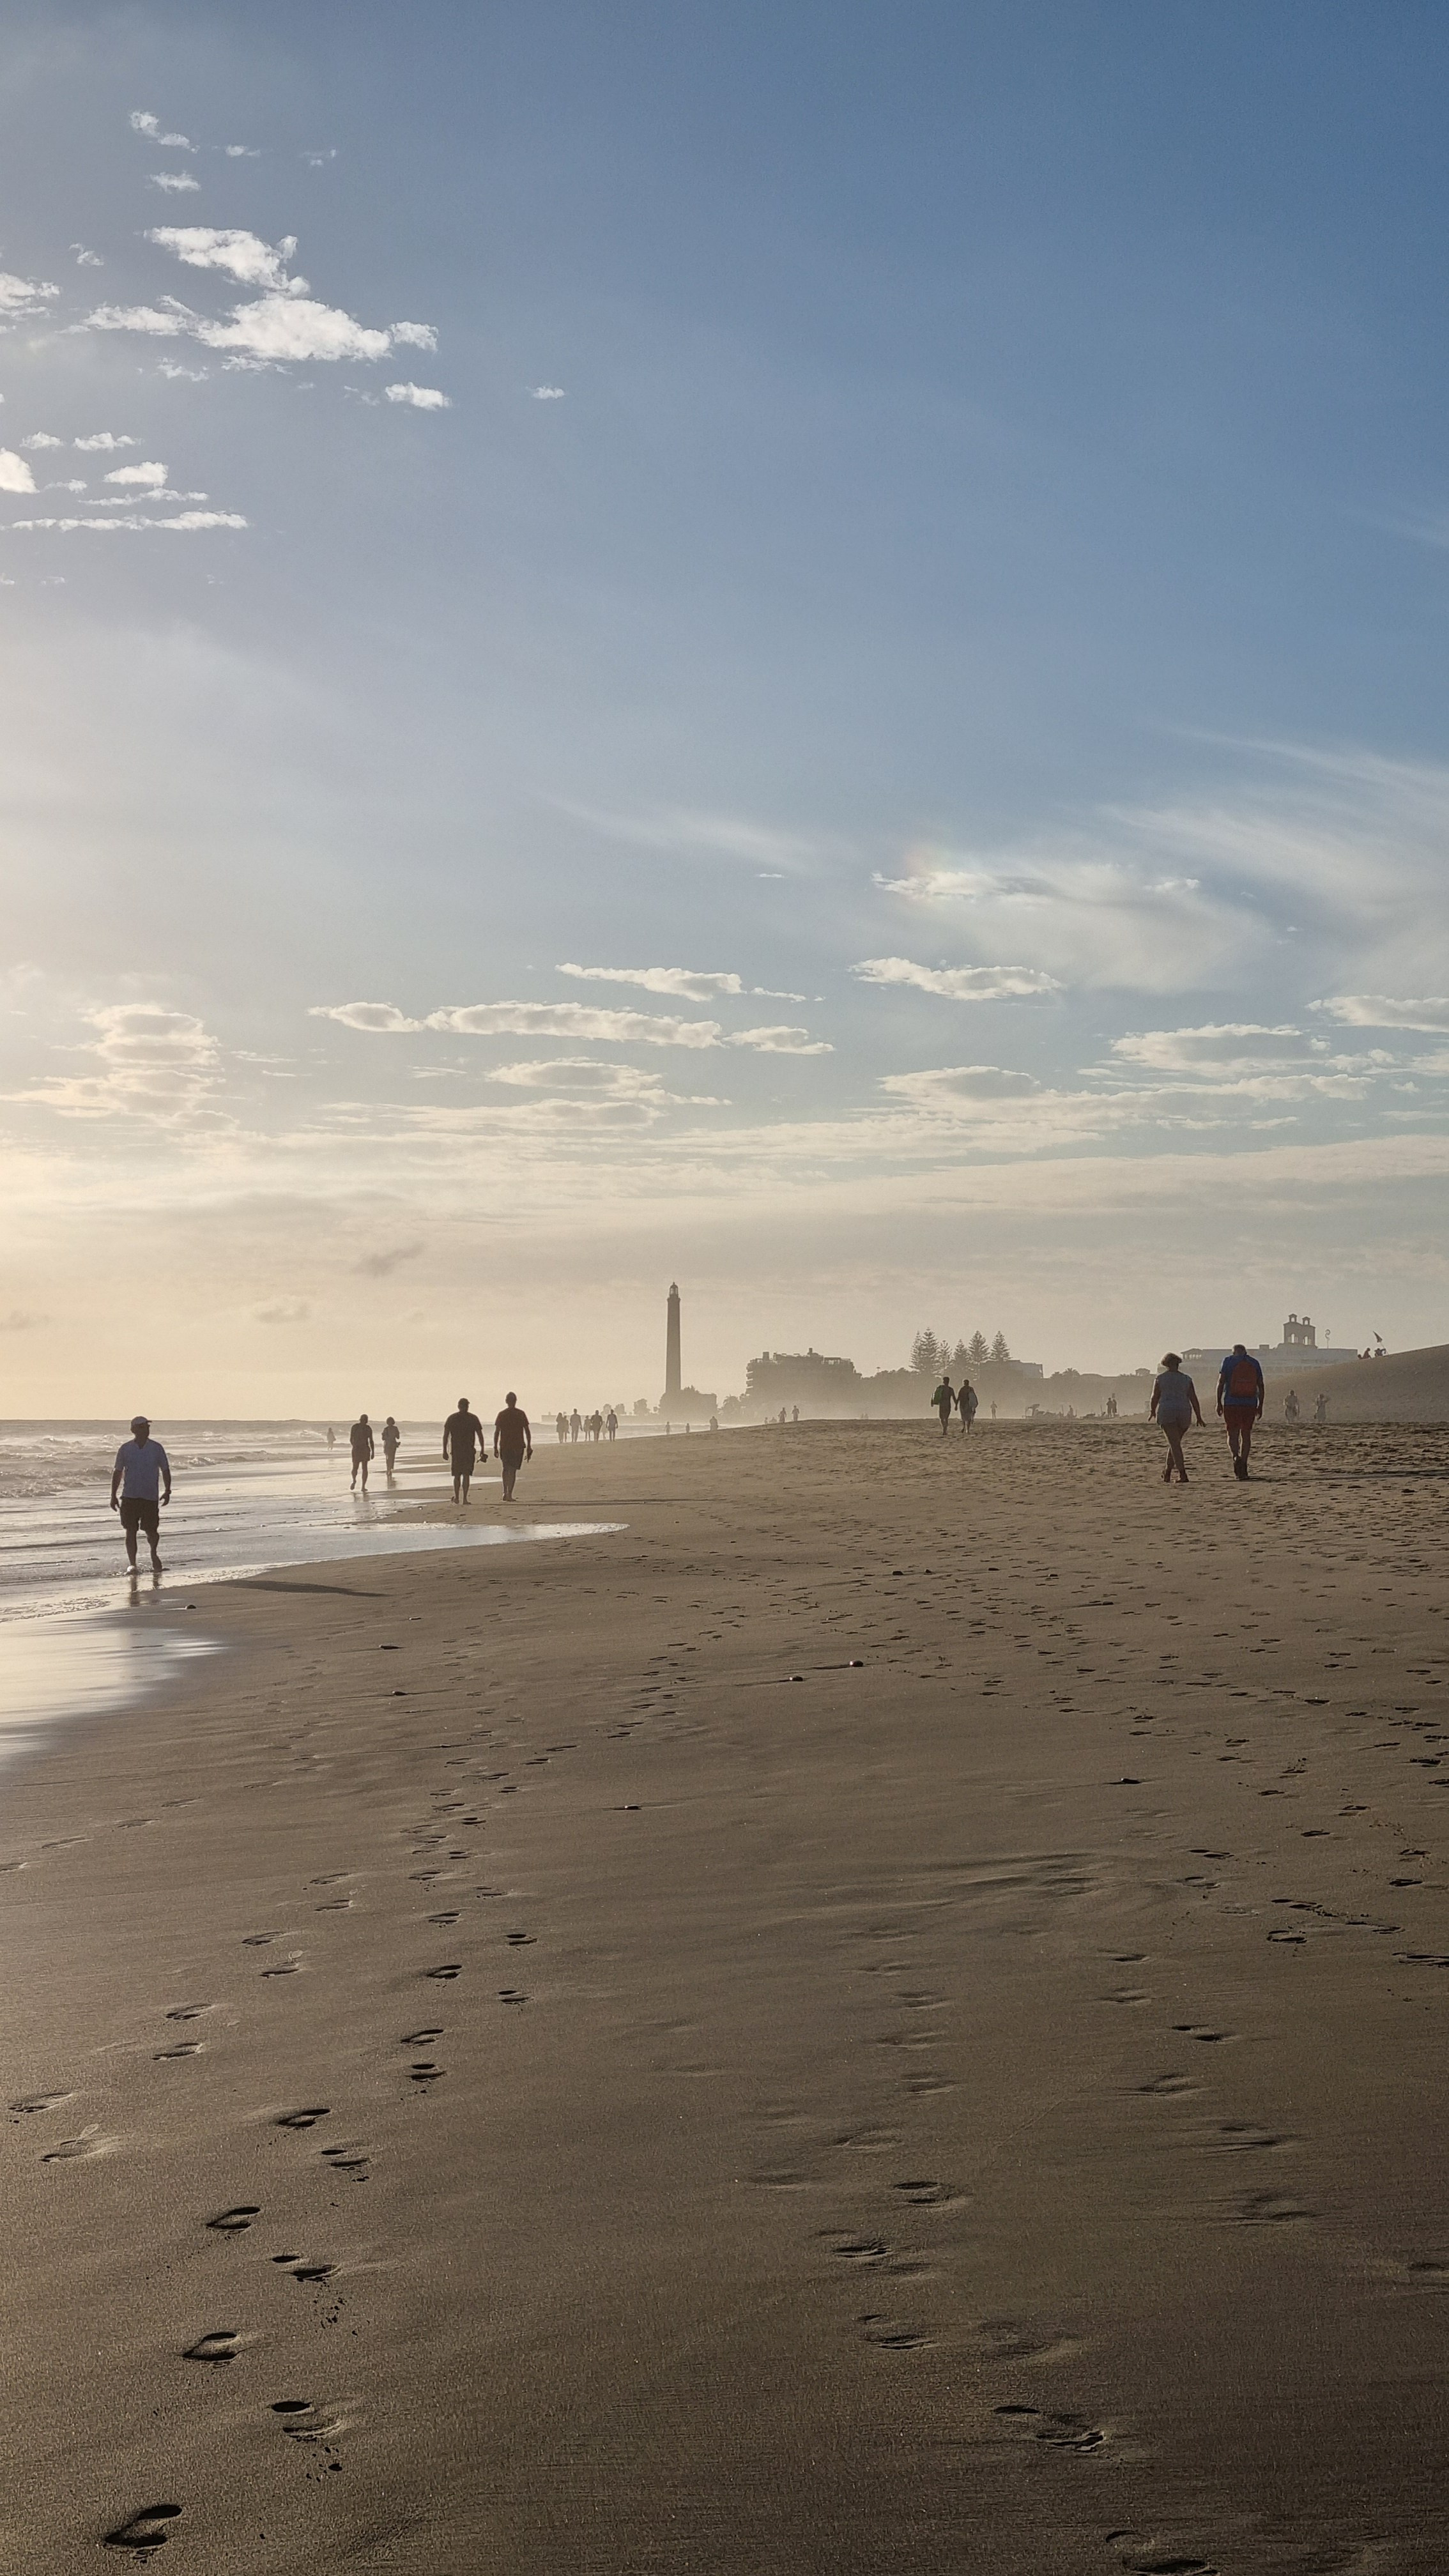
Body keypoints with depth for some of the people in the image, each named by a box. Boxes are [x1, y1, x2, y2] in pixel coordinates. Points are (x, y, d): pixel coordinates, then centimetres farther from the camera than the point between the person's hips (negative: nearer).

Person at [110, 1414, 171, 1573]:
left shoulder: (156, 1448, 3)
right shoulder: (125, 1449, 2)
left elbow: (165, 1470, 9)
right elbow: (117, 1472, 8)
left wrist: (167, 1491, -2)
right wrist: (113, 1496, 6)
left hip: (150, 1496, 0)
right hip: (129, 1496, 0)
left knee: (151, 1530, 2)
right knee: (130, 1531, -4)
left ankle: (154, 1554, 31)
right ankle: (132, 1563, 3)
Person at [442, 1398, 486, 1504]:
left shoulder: (451, 1418, 4)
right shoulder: (473, 1418, 2)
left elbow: (445, 1436, 1)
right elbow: (480, 1436, 2)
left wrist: (445, 1451, 3)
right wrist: (483, 1450, 7)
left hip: (455, 1451, 1)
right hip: (469, 1451, -1)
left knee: (457, 1475, 13)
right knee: (466, 1475, -1)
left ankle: (457, 1498, 13)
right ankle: (464, 1498, -8)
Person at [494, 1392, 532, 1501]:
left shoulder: (502, 1415, 1)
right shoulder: (521, 1414, 0)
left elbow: (497, 1432, -1)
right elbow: (527, 1432, -1)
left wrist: (495, 1447, 4)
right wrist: (529, 1446, 5)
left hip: (504, 1446, 1)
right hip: (518, 1446, -1)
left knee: (506, 1469, 17)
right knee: (512, 1470, 1)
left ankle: (506, 1492, 10)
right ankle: (509, 1494, -7)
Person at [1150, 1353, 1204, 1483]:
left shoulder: (1160, 1378, 2)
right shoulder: (1186, 1379, 7)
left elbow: (1155, 1397, 1)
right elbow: (1194, 1399, 3)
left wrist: (1152, 1412, 18)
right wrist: (1199, 1418, 6)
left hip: (1167, 1413, -3)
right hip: (1184, 1413, 3)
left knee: (1175, 1444, -9)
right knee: (1175, 1442, 19)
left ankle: (1183, 1474, -21)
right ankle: (1167, 1473, 26)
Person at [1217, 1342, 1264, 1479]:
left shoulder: (1228, 1361, 3)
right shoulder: (1254, 1363, 9)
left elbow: (1221, 1382, -4)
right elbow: (1261, 1386, 7)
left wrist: (1219, 1402, -1)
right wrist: (1260, 1406, 12)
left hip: (1231, 1403, -2)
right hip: (1250, 1404, 2)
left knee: (1232, 1434, 4)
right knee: (1246, 1435, 10)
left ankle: (1236, 1456, -24)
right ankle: (1243, 1467, 7)